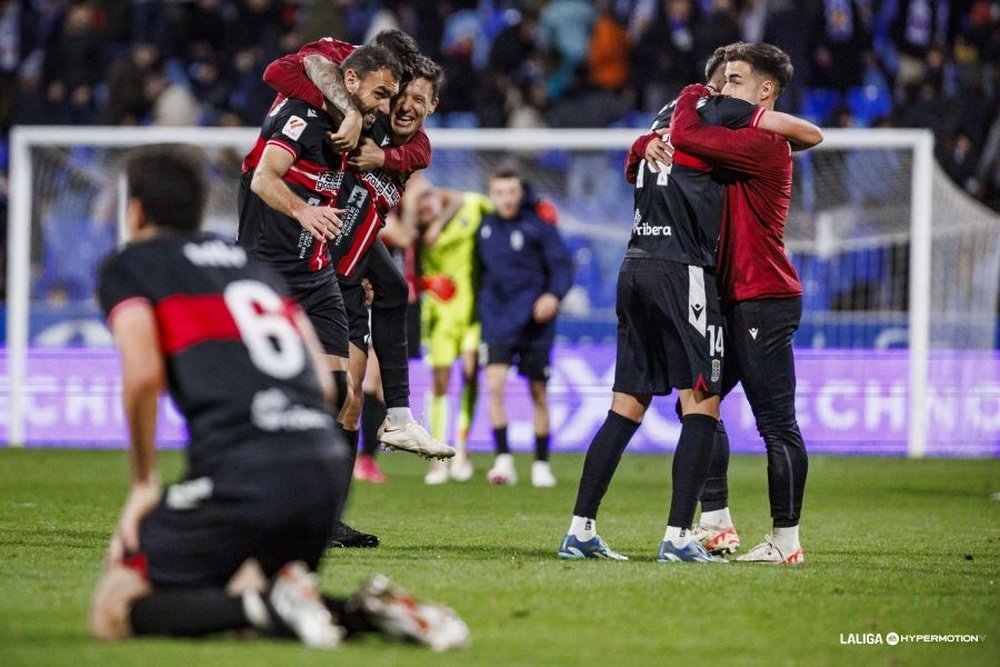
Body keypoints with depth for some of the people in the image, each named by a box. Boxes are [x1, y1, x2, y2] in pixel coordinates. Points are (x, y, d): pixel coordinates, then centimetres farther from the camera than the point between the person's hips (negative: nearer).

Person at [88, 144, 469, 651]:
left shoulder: (128, 267, 9)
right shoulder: (253, 263, 28)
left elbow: (143, 373, -9)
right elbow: (323, 383, 21)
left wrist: (143, 484, 1)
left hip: (239, 474, -7)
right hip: (325, 470, 7)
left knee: (113, 611, 3)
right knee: (246, 596, 27)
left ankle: (269, 607, -19)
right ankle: (366, 610, 0)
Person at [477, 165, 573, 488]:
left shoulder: (539, 226, -4)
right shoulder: (485, 228, 8)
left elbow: (562, 265, -7)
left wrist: (554, 294, -24)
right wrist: (477, 310, 17)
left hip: (534, 321, -2)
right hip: (497, 321, 2)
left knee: (538, 393, 6)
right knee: (495, 385, -16)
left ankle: (541, 464, 18)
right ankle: (503, 460, -14)